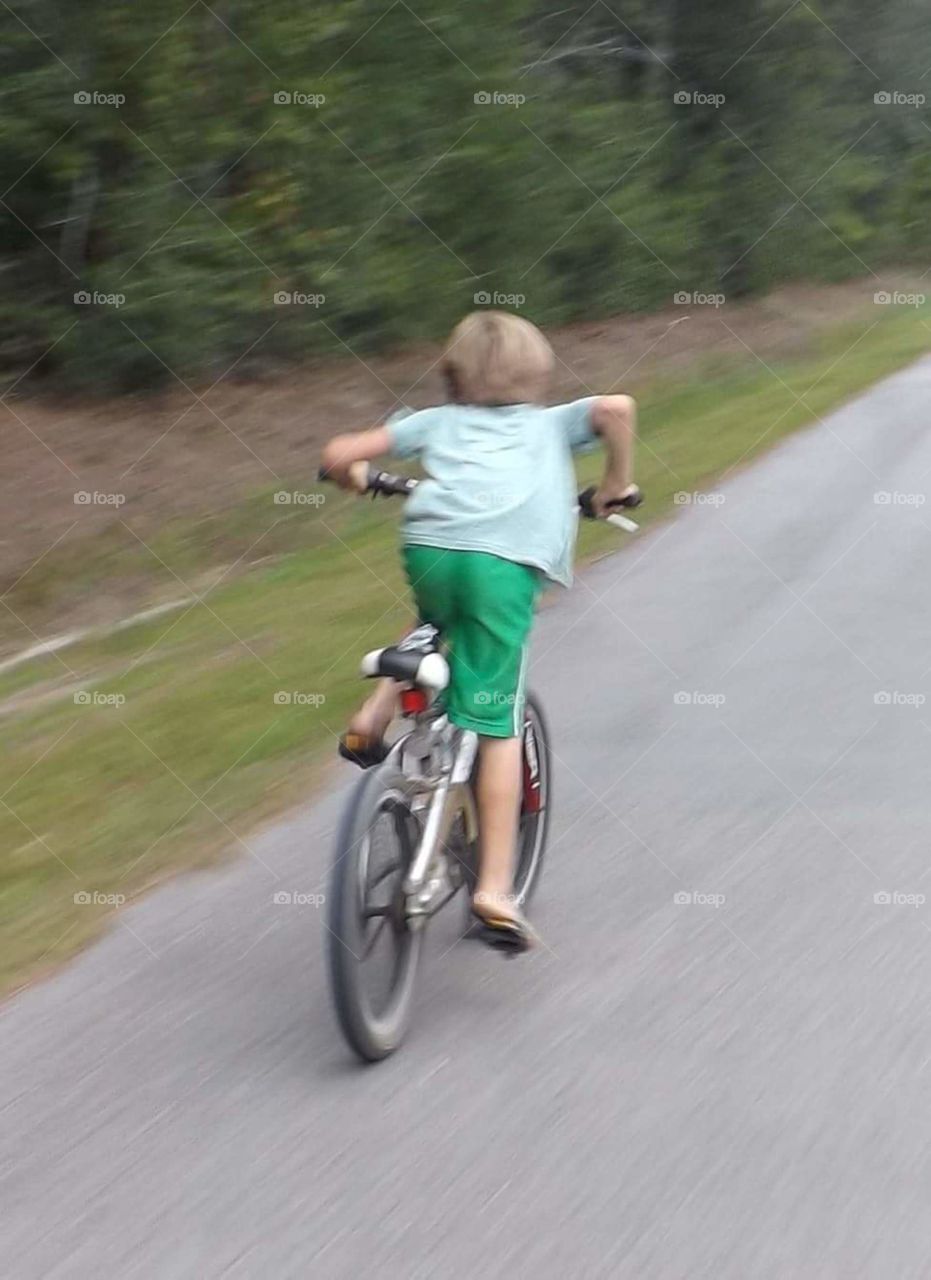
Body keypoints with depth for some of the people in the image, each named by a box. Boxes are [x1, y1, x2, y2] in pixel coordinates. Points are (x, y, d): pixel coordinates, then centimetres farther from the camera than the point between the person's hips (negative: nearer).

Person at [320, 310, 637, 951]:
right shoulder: (548, 423, 29)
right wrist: (617, 483, 24)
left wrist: (356, 477, 47)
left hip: (428, 544, 2)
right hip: (506, 560, -2)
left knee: (440, 625, 38)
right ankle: (495, 890, -4)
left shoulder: (438, 420, 31)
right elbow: (617, 408, 10)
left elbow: (338, 453, 25)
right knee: (499, 725, 0)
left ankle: (375, 716, 19)